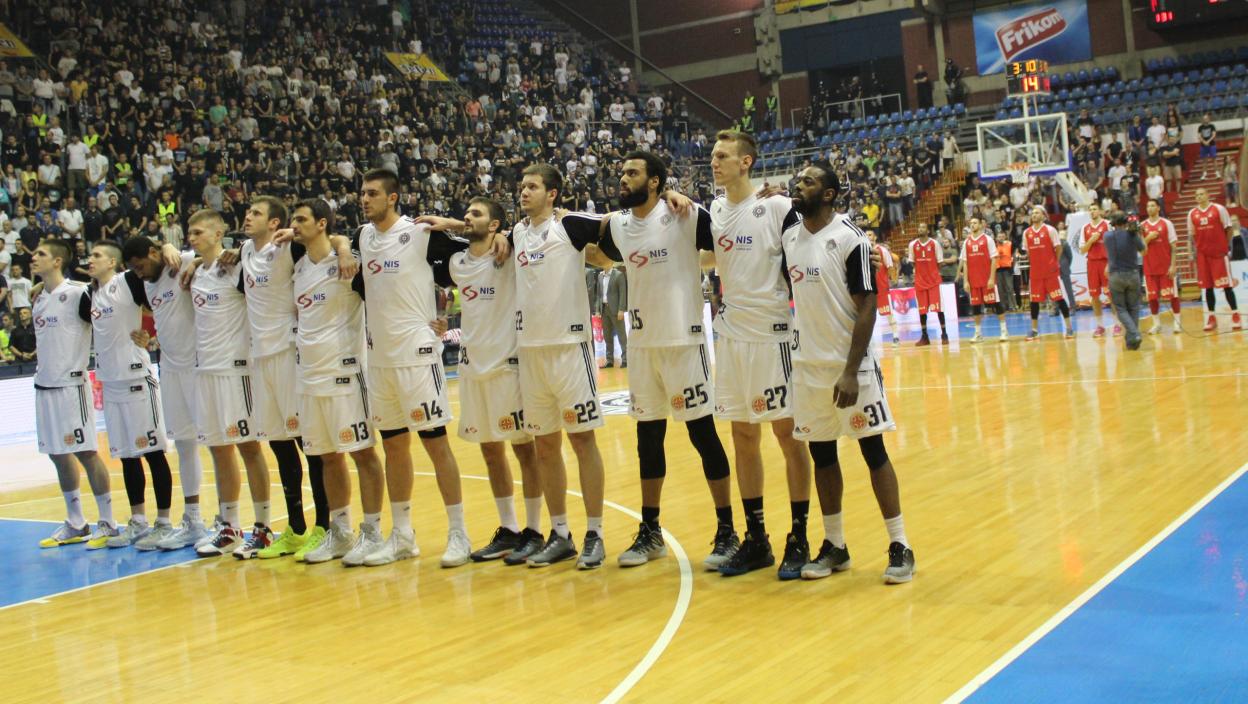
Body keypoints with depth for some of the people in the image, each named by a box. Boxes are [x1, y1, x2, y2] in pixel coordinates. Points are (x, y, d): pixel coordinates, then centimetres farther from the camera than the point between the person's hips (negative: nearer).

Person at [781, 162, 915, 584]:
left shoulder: (849, 238, -12)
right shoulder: (788, 237, 7)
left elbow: (867, 307, -15)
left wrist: (851, 371, -19)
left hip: (852, 364, -6)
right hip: (808, 364, 6)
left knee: (873, 450, -2)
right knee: (821, 454, 9)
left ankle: (899, 546, 6)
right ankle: (834, 546, 20)